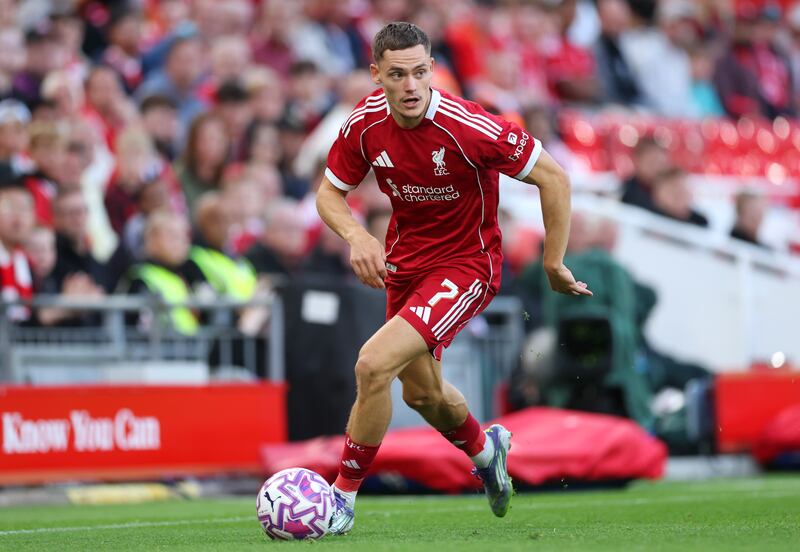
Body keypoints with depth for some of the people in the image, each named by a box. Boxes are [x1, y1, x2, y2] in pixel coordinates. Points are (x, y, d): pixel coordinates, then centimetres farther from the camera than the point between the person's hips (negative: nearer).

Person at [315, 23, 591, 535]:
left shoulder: (469, 127, -27)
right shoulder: (365, 123, -12)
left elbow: (553, 177, -18)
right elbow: (329, 193, 2)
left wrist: (554, 264, -12)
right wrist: (357, 235, -19)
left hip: (466, 266, -6)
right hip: (404, 260, 6)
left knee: (374, 364, -23)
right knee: (421, 392, 22)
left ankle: (344, 497, -7)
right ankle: (484, 449, 56)